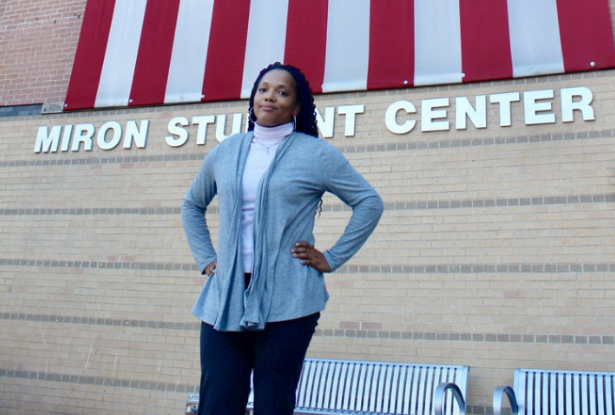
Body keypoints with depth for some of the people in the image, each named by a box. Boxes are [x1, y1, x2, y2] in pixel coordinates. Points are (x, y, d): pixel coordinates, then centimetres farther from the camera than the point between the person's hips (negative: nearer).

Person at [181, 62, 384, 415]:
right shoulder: (225, 152, 14)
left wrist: (332, 259, -1)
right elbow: (192, 205, 27)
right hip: (224, 300, 3)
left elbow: (370, 202, 4)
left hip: (287, 303, -3)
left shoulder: (316, 154, 2)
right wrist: (205, 258, 15)